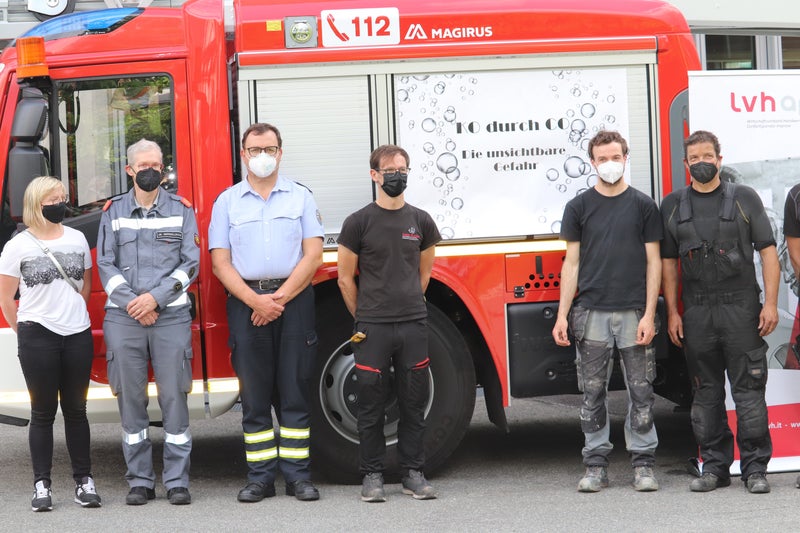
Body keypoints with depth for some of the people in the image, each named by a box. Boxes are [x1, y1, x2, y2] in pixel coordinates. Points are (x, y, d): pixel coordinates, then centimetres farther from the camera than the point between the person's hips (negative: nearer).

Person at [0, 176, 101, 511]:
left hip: (78, 335, 3)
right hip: (37, 337, -3)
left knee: (76, 410, 8)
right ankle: (41, 485, 7)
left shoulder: (77, 239, 7)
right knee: (43, 412, 2)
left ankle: (84, 481, 12)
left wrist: (74, 315, 11)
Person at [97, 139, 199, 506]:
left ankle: (177, 481, 3)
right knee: (130, 399, 3)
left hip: (172, 315, -1)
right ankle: (140, 481, 11)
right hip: (123, 318, 1)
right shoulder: (113, 211, 10)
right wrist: (133, 303, -7)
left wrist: (156, 297, -10)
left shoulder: (181, 210, 7)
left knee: (174, 397, -2)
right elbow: (105, 264, 5)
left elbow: (191, 263, 1)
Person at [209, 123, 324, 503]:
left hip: (294, 300, 0)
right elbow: (220, 262, 2)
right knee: (254, 393, 1)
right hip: (245, 301, 0)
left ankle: (298, 475, 3)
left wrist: (281, 297, -10)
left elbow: (313, 255, 1)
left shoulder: (300, 197, 8)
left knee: (295, 392, 0)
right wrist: (255, 300, -12)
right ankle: (260, 477, 5)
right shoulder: (227, 202, 9)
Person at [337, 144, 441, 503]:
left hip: (414, 325, 3)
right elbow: (346, 278, 4)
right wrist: (364, 317, 7)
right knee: (371, 404, 2)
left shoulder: (420, 221, 8)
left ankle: (413, 473, 14)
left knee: (414, 403, 6)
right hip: (372, 327, -3)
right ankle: (372, 476, 9)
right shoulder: (358, 223, -2)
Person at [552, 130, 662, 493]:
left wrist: (649, 314, -6)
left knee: (641, 392, 1)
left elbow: (653, 262, 3)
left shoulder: (642, 205, 5)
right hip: (591, 313, 1)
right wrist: (562, 315, 0)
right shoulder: (579, 207, 7)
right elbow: (572, 263, 7)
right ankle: (596, 466, 10)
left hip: (633, 313, -1)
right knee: (593, 392, 3)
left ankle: (643, 464, 9)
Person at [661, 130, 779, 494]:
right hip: (696, 313, 2)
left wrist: (770, 303, -7)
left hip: (741, 309, -2)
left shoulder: (744, 198, 4)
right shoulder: (673, 206, 11)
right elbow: (668, 262, 11)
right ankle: (715, 466, 15)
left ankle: (755, 467, 3)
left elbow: (767, 251, 1)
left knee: (749, 389, -3)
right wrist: (672, 313, 5)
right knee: (705, 393, 7)